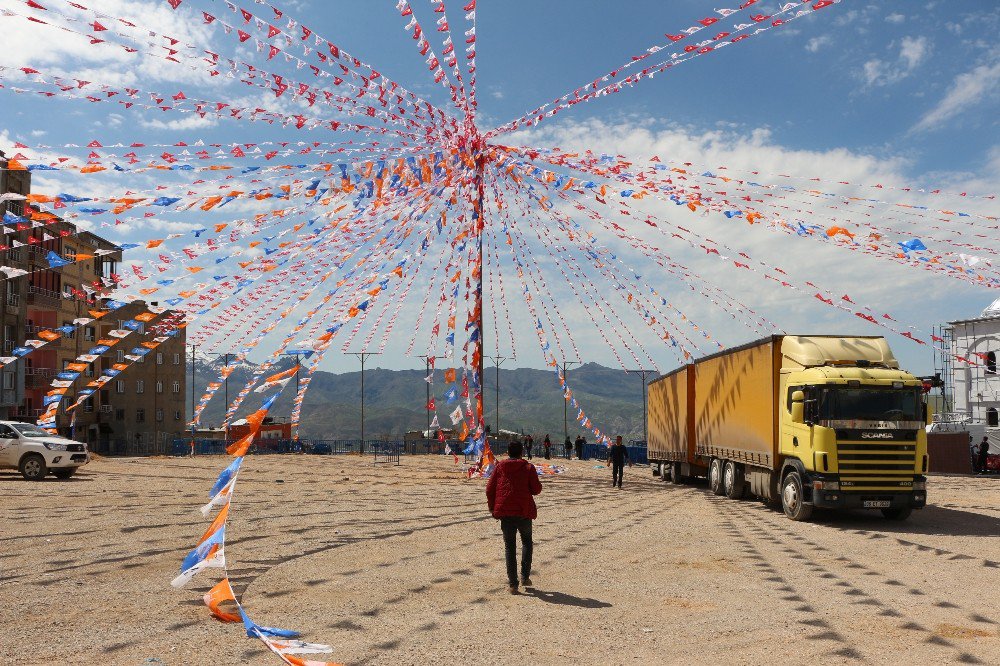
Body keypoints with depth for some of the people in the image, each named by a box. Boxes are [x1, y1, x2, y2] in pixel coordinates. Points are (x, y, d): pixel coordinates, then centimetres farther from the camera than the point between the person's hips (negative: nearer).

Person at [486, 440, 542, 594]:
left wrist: (492, 507, 12)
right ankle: (525, 577, 11)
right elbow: (536, 489, -5)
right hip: (524, 512, -1)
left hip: (505, 512, 1)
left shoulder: (500, 467, 4)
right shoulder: (528, 467, -1)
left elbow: (490, 489, 2)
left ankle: (513, 584, 2)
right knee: (526, 541, 20)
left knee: (509, 546, 6)